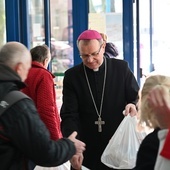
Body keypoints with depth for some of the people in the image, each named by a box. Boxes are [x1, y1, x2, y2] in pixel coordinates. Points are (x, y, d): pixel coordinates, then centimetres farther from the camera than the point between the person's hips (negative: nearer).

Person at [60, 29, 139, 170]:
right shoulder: (72, 76, 1)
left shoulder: (121, 68, 2)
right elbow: (69, 115, -5)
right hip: (87, 150, 0)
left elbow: (138, 98, 9)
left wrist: (133, 106, -17)